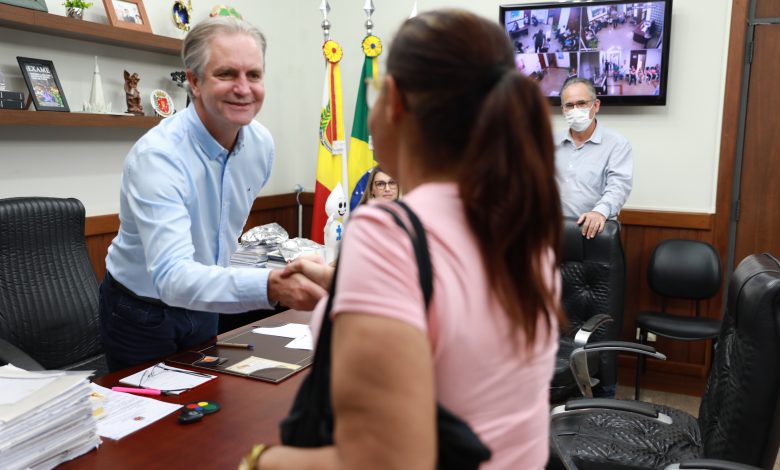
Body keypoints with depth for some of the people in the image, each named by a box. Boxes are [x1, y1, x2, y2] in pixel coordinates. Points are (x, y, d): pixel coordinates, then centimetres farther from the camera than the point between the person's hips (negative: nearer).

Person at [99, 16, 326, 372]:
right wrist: (269, 286, -55)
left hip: (203, 305, 6)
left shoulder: (261, 144, -9)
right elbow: (171, 276, -42)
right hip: (142, 315, -5)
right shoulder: (157, 155, -30)